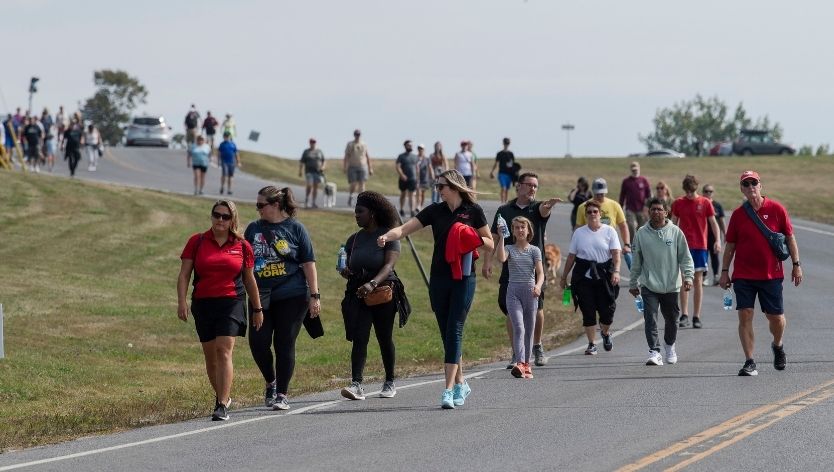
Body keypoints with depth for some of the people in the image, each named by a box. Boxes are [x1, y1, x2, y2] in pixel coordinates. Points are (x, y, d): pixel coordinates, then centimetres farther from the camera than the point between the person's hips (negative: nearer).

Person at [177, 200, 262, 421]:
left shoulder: (242, 246, 4)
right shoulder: (197, 242, 4)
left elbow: (249, 280, 14)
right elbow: (184, 274, 2)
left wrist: (257, 309, 18)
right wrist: (181, 301, -11)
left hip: (231, 303, -2)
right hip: (203, 304, 2)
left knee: (224, 351, -16)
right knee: (210, 356, 10)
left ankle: (222, 405, -20)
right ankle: (223, 397, 30)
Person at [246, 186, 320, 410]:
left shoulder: (295, 228, 0)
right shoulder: (254, 229, 9)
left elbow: (309, 263, 1)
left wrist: (314, 296, -4)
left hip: (292, 297, -3)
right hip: (261, 297, 3)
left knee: (285, 345, -1)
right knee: (258, 343, -7)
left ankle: (282, 395, 8)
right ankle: (271, 383, 19)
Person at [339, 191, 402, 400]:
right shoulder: (354, 239, 11)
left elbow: (389, 265, -18)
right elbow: (348, 267, 18)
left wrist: (372, 283, -34)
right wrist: (345, 272, -7)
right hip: (357, 294, 3)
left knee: (385, 339, 10)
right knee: (359, 339, -10)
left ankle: (390, 383, 26)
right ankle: (357, 384, -20)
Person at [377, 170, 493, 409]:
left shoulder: (473, 211, 0)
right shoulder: (435, 211, 8)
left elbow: (490, 244, 6)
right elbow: (405, 229, 1)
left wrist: (474, 238, -14)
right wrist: (386, 236, -19)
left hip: (463, 278, -4)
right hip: (439, 279, 4)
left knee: (454, 330, -12)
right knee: (447, 333, 6)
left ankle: (449, 389, -17)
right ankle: (460, 384, 21)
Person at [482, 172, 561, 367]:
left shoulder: (537, 208, 4)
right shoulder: (505, 210, 10)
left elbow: (543, 210, -21)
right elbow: (493, 237, 10)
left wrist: (549, 205, -46)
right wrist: (487, 261, -1)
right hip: (510, 268, 1)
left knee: (536, 309, -1)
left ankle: (537, 346, 23)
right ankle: (517, 354, 7)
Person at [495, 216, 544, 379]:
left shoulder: (534, 250, 6)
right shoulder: (509, 249, 6)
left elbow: (540, 273, -4)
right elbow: (501, 258, -17)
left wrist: (538, 286, -24)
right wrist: (501, 237, -18)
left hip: (530, 292, 1)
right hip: (513, 292, -1)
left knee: (529, 330, 8)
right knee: (518, 327, -16)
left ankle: (527, 364, 18)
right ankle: (520, 364, -28)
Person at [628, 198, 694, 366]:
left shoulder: (675, 232, 0)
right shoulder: (641, 233, 2)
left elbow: (685, 257, 2)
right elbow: (636, 261, 9)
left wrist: (688, 276, -10)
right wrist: (633, 283, 11)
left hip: (671, 285, 1)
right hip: (649, 286, 0)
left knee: (671, 318, 14)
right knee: (650, 319, -13)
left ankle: (670, 346, 37)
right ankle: (654, 352, -15)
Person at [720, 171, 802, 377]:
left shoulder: (776, 209, -1)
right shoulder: (738, 214, 3)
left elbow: (790, 237, 4)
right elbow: (730, 245, 9)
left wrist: (796, 264, 0)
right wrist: (724, 271, 5)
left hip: (771, 274, -1)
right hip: (743, 275, 1)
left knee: (775, 317, 5)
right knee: (745, 315, -8)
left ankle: (778, 346, 37)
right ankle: (750, 362, -4)